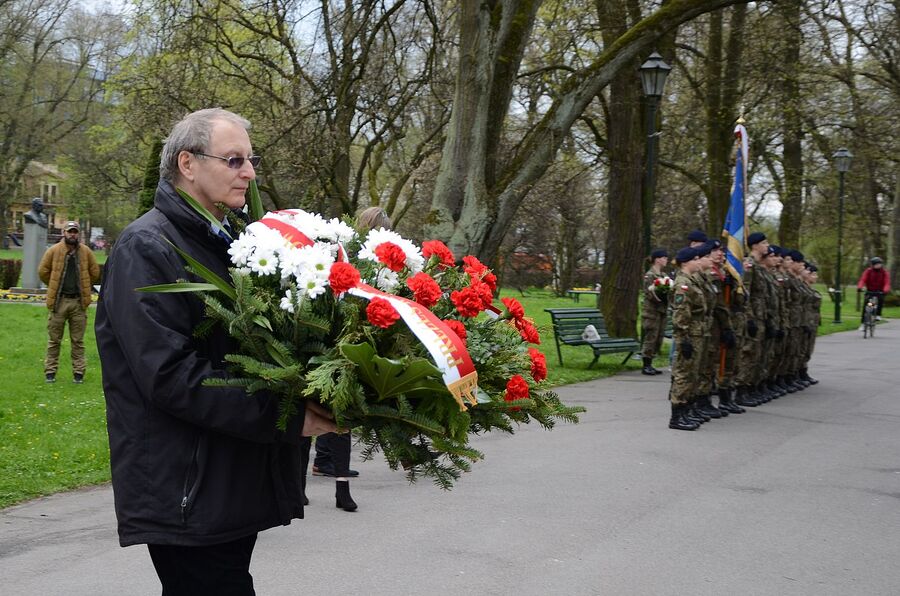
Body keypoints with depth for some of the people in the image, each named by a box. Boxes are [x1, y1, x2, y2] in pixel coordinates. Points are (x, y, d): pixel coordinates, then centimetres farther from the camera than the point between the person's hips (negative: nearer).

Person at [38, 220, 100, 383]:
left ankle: (78, 372, 10)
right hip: (59, 301, -1)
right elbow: (43, 271, 6)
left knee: (78, 340, 5)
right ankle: (50, 371, 12)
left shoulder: (86, 252, 3)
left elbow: (95, 272, 11)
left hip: (79, 302, 1)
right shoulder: (54, 250, -1)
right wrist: (54, 287, 9)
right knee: (54, 339, 5)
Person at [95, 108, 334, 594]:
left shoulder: (229, 243, 15)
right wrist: (287, 418, -22)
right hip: (186, 496, -8)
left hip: (236, 489, 8)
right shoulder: (145, 248, -12)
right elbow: (171, 376, -22)